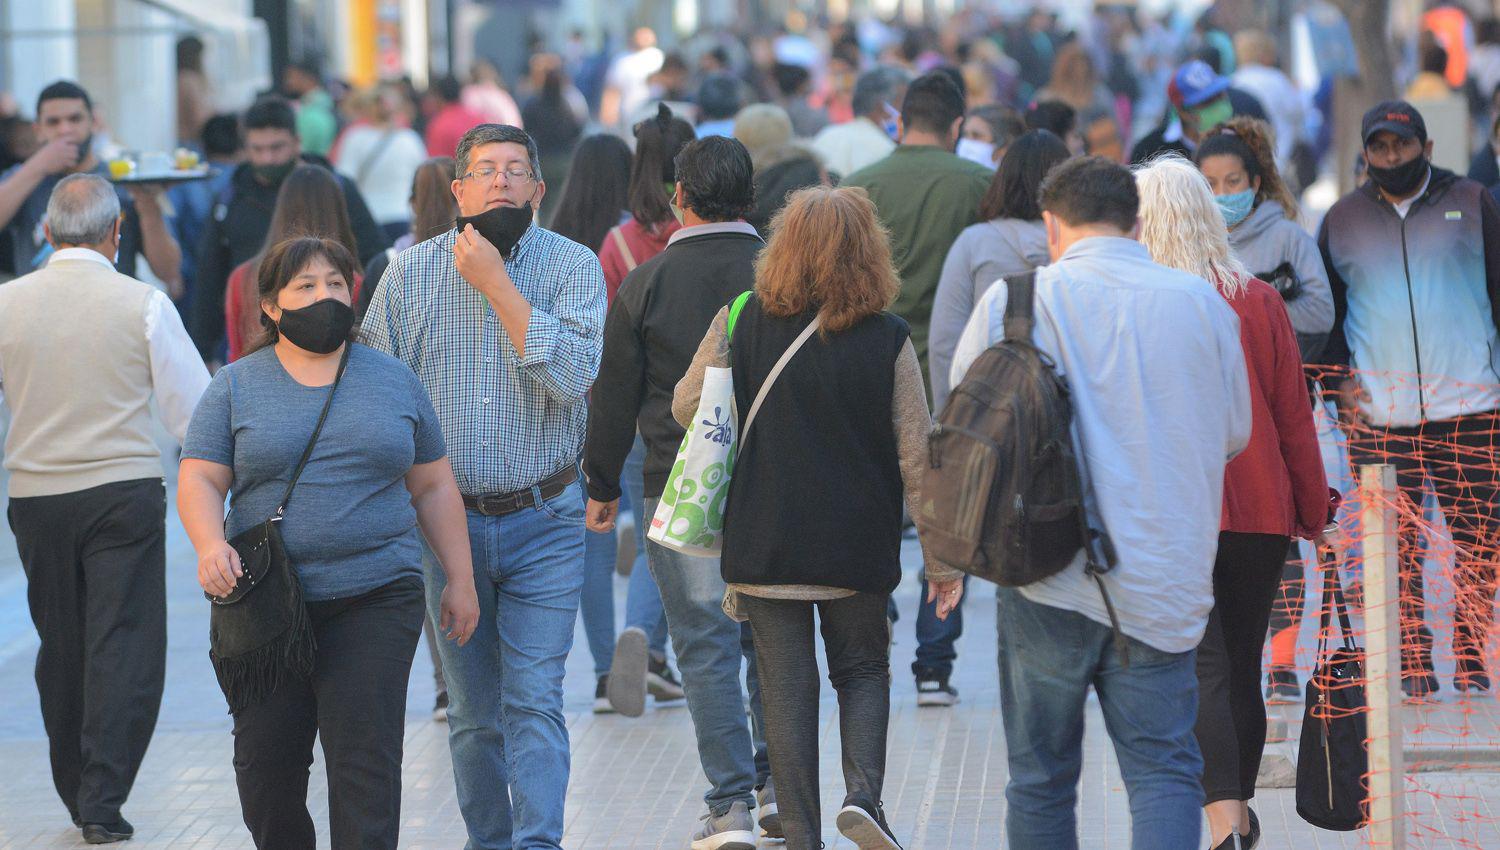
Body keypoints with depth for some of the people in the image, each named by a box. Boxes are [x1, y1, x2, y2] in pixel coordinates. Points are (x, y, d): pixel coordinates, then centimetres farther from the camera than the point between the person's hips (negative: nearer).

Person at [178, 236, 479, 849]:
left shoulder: (394, 381, 10)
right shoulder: (237, 386, 6)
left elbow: (434, 487, 14)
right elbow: (199, 481, 0)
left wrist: (460, 581, 9)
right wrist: (211, 546, -20)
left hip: (375, 601, 0)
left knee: (365, 761, -9)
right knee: (266, 763, 4)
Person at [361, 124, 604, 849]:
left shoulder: (573, 267, -4)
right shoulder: (411, 272, 2)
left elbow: (573, 374, -19)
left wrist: (495, 282, -17)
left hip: (543, 523, -2)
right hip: (447, 518, 2)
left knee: (535, 703, -10)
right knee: (473, 711, 9)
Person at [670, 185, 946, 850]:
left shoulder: (740, 323, -5)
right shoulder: (887, 339, -8)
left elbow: (686, 408, 4)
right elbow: (916, 453, -6)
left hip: (763, 542, 0)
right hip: (859, 545, 0)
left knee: (786, 689, 8)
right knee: (863, 670, 18)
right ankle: (863, 792, -4)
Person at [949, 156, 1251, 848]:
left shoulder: (1013, 300, -3)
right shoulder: (1202, 303, 1)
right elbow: (1234, 433, 13)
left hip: (1047, 577, -1)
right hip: (1163, 582, 1)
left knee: (1041, 777, 11)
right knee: (1164, 768, 2)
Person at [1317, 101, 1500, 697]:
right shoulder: (1342, 221, 10)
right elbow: (1326, 312, 16)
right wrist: (1341, 383, 4)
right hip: (1378, 417, 1)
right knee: (1395, 547, -1)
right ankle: (1412, 664, 6)